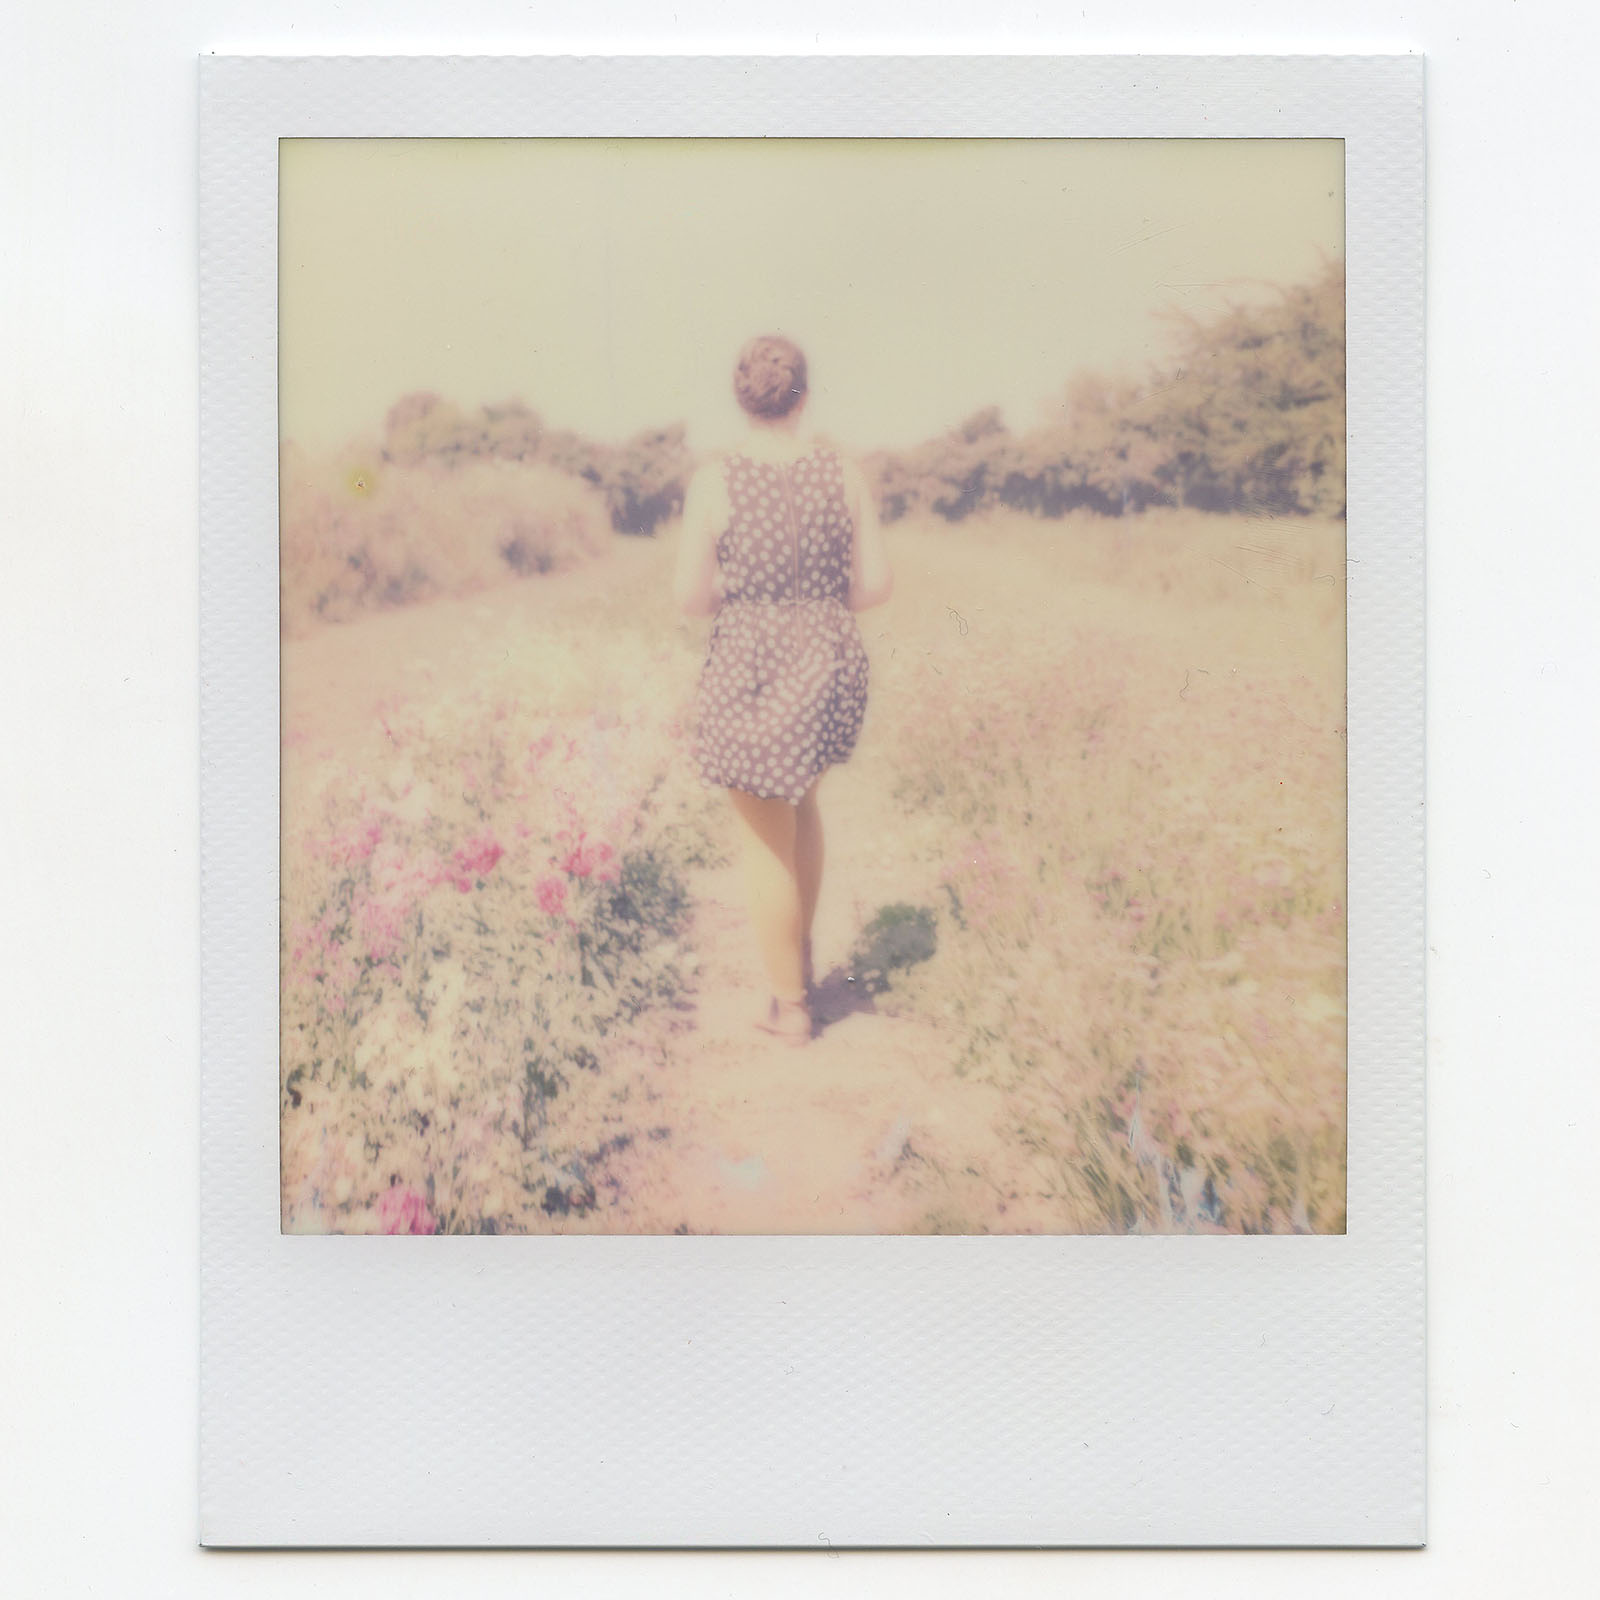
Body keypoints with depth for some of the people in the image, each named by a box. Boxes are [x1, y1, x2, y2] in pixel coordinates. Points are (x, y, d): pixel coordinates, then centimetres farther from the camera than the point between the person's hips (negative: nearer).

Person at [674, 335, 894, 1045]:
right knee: (798, 798, 30)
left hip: (749, 678, -4)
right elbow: (877, 583, -2)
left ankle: (790, 1006, 22)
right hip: (830, 670, 4)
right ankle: (800, 953, 38)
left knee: (765, 840, 11)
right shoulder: (845, 474, -4)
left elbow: (691, 596, -10)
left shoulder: (715, 482, -13)